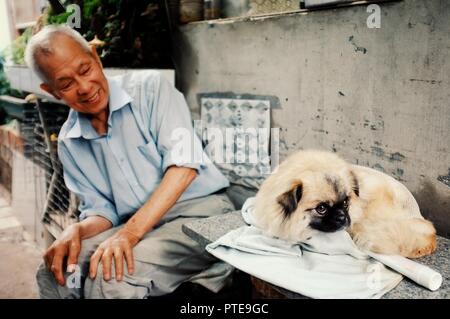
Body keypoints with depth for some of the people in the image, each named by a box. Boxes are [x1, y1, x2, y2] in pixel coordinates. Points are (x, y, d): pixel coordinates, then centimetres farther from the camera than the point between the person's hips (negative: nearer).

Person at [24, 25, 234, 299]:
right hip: (138, 229, 5)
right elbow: (102, 210, 11)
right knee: (55, 271, -13)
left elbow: (183, 165, -17)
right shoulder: (68, 143, 10)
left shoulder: (151, 87, -6)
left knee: (110, 275, -27)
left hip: (200, 211, -5)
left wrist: (130, 232, -24)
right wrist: (77, 231, -13)